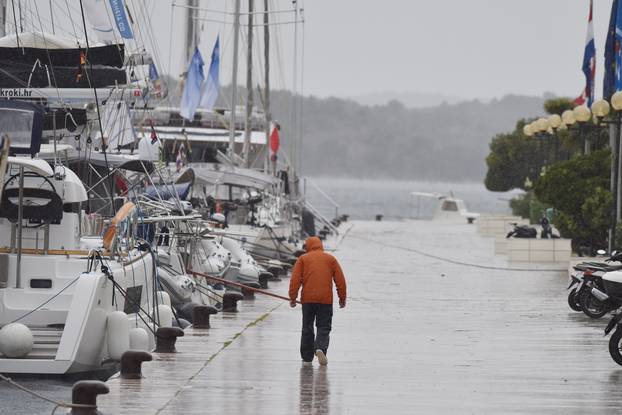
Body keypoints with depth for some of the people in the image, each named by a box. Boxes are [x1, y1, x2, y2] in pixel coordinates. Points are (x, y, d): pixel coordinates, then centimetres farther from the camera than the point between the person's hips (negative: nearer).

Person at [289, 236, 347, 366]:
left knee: (307, 328, 11)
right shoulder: (330, 259, 10)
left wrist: (292, 297, 0)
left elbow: (295, 279, -3)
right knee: (324, 328, 3)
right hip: (326, 300, 0)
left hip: (307, 298, 0)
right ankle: (320, 348, -23)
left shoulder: (303, 259, 6)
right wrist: (342, 298, 13)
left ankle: (307, 357, 15)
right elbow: (340, 280, 7)